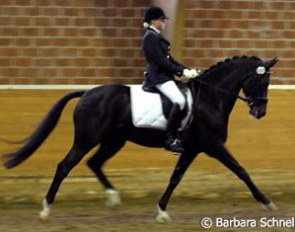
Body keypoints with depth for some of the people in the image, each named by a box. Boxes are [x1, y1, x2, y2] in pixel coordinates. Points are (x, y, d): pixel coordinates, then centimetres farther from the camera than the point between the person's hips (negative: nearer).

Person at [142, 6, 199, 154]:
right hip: (158, 76, -11)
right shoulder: (150, 37, -13)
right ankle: (170, 139, -30)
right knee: (179, 100, -28)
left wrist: (185, 70, 6)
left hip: (164, 75, 11)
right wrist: (181, 72, -16)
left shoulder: (157, 37, 18)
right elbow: (161, 62, -19)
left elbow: (169, 59, 19)